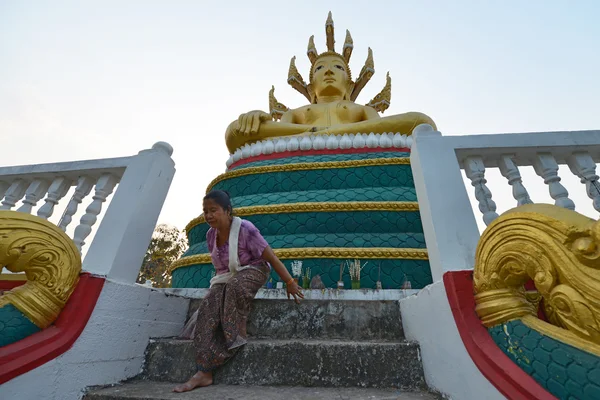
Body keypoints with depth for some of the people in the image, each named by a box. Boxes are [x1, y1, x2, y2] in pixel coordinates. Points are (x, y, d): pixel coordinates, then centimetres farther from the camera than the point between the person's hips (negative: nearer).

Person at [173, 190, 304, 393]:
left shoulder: (244, 229, -24)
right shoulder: (211, 234, -2)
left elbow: (271, 257, -22)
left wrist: (289, 282, -20)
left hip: (252, 271, -5)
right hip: (226, 278, 6)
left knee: (235, 286, -39)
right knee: (207, 310, -19)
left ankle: (239, 332, -16)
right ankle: (204, 372, -17)